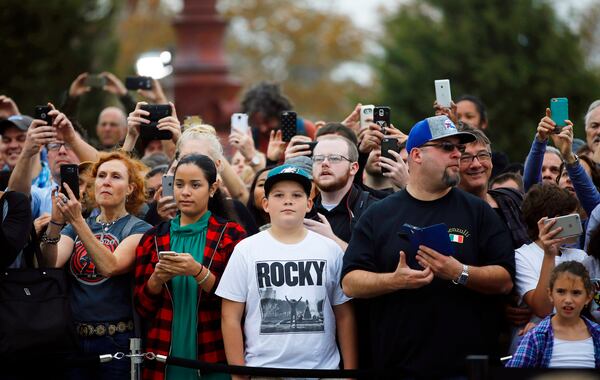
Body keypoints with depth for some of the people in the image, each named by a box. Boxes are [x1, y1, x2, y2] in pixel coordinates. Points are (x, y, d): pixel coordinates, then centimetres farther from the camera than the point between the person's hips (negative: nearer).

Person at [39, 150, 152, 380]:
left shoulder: (139, 229, -1)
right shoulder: (75, 228, 12)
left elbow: (110, 266, -19)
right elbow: (51, 264, -5)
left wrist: (77, 221, -25)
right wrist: (55, 223, -21)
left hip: (117, 343, -4)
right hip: (74, 340, 4)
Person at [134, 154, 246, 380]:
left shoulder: (232, 235, 0)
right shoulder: (153, 239, 9)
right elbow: (143, 306, 7)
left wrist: (198, 272, -20)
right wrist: (158, 277, -12)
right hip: (164, 359, 3)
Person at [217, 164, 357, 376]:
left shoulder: (330, 250, 5)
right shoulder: (246, 251, 0)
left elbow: (344, 316, 8)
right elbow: (231, 318, 0)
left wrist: (350, 370, 3)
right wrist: (238, 374, -4)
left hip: (323, 368, 1)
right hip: (262, 371, -1)